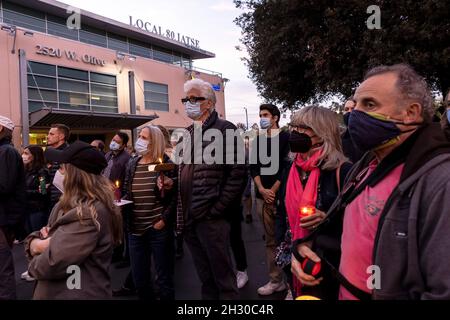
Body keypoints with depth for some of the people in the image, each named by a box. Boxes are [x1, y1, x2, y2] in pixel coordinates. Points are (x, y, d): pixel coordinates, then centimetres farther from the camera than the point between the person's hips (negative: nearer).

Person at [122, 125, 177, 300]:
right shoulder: (132, 164, 8)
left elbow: (176, 197, -6)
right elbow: (126, 193, 17)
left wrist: (164, 220, -14)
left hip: (159, 229, -5)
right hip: (135, 229, 5)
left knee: (163, 279, 8)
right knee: (139, 280, 14)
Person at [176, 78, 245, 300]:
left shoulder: (224, 129, -7)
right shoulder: (188, 134, 16)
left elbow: (237, 171, -14)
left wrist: (217, 209, -15)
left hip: (210, 218, -7)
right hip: (188, 218, 7)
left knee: (223, 276, 5)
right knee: (205, 277, 19)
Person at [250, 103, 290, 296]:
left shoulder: (285, 138, 0)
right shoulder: (258, 140, 13)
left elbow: (286, 166, -8)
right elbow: (253, 166, 7)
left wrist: (273, 191, -11)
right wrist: (262, 190, -6)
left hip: (281, 195, -4)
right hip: (263, 197, 4)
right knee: (270, 240, 9)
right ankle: (276, 280, 18)